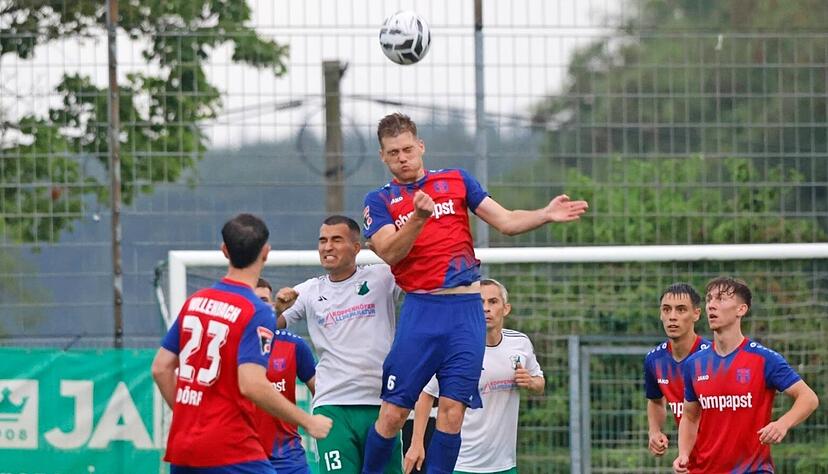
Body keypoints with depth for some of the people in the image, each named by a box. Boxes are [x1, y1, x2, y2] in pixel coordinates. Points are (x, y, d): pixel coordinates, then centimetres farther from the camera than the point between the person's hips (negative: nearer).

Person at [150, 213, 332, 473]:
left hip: (181, 448, 7)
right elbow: (252, 384, -21)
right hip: (229, 451, -7)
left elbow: (161, 368, 13)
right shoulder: (258, 313, -11)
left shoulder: (194, 302, 9)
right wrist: (308, 421, -12)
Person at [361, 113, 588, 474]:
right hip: (421, 311, -1)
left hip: (466, 311, 1)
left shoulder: (457, 181, 12)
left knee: (451, 411, -4)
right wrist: (419, 217, -25)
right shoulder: (379, 201, 7)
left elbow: (507, 222, 8)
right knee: (393, 412, -6)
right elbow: (389, 253, -10)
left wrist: (546, 215, -10)